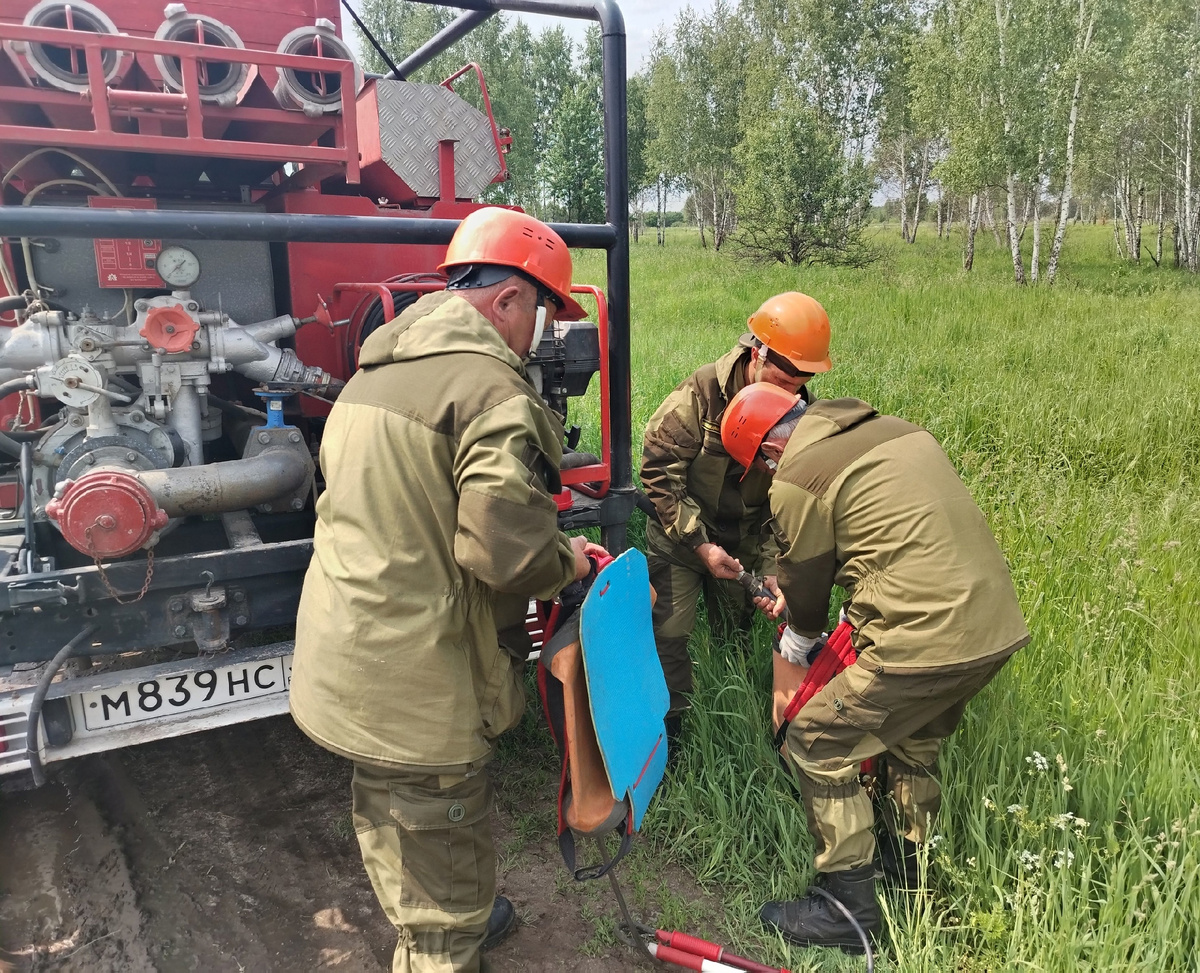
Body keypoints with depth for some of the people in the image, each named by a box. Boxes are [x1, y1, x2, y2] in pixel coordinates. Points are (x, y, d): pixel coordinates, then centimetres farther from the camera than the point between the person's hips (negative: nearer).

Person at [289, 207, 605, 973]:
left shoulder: (378, 369, 11)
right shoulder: (491, 388, -19)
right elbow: (507, 555, -26)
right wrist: (568, 562, -5)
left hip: (346, 660, 10)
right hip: (418, 685, -10)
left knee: (392, 815, 28)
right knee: (443, 848, 8)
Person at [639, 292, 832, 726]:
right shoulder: (700, 394, -24)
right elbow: (659, 472, -21)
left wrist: (774, 567, -15)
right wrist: (701, 544, -22)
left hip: (745, 541, 4)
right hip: (681, 536, -3)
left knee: (735, 637, 15)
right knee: (668, 633, -5)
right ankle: (668, 729, 14)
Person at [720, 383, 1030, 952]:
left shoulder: (797, 479, -8)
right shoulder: (891, 428, 16)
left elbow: (806, 580, 4)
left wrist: (798, 642, 25)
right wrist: (857, 614, 36)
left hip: (927, 639, -9)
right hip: (1000, 625, 9)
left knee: (814, 743, 6)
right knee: (913, 737, 29)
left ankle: (848, 907, 15)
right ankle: (908, 860, 47)